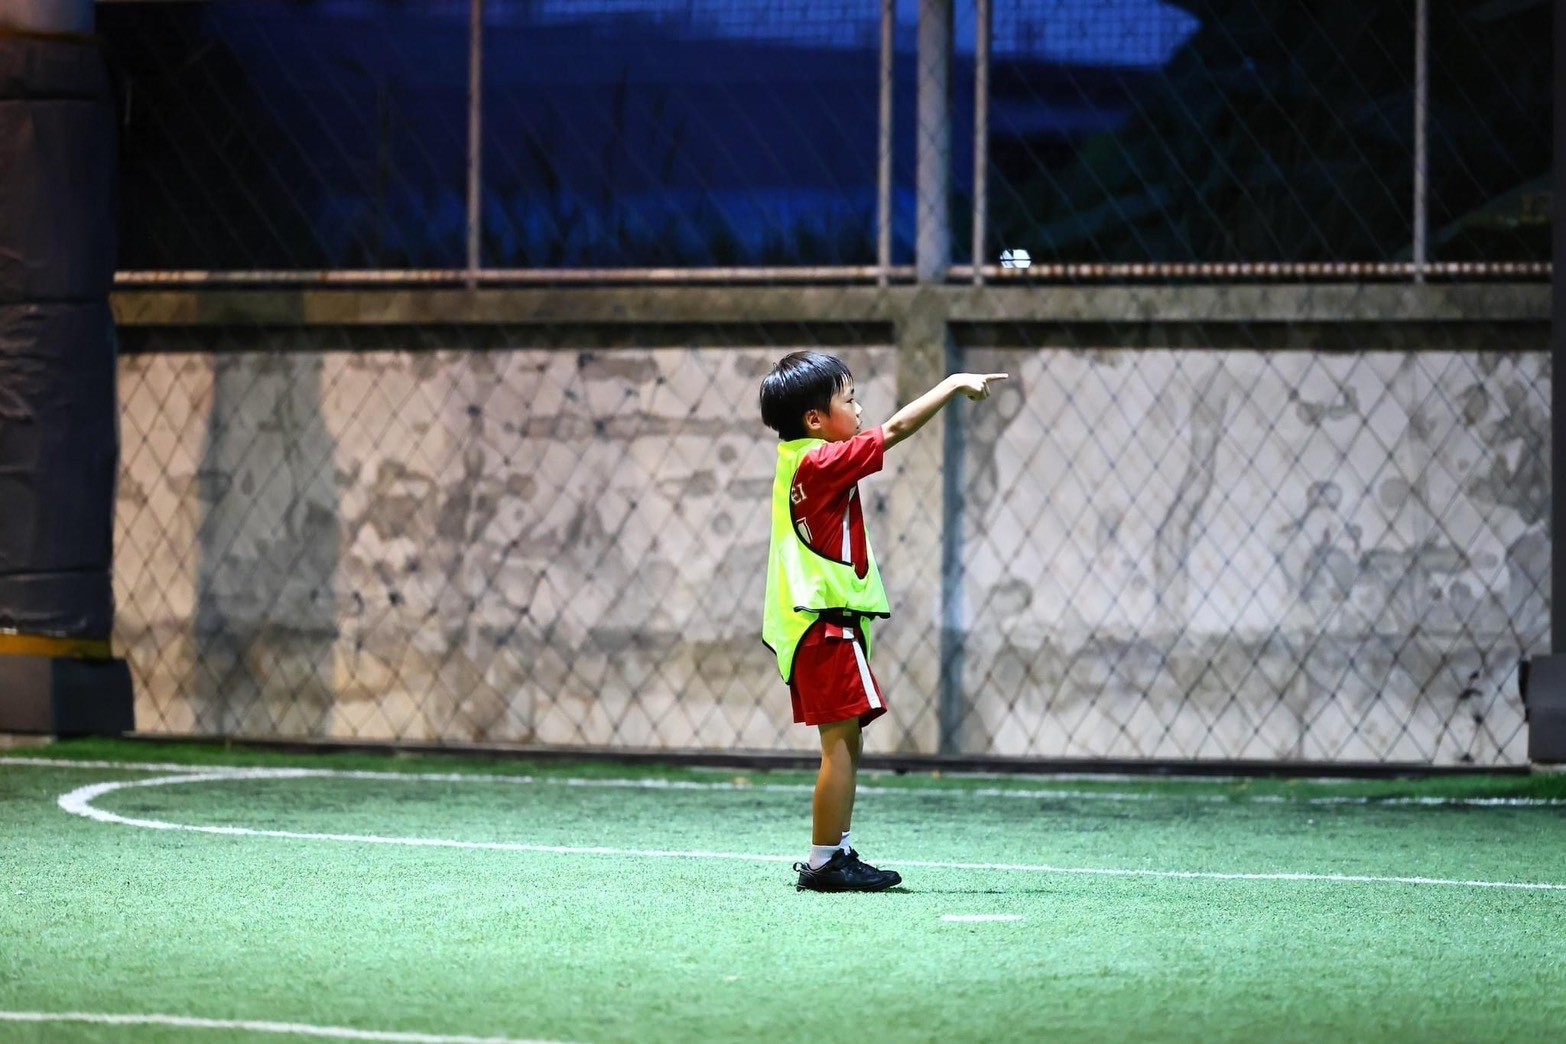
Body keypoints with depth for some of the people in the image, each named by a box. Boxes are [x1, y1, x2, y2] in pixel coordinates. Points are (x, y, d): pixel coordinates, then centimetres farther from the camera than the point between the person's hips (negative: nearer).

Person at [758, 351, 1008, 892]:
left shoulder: (798, 463, 12)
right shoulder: (823, 463, -16)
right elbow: (895, 430, -16)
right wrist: (953, 384, -10)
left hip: (810, 622, 11)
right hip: (829, 623, -11)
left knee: (844, 741, 14)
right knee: (841, 739, -10)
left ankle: (837, 855, 17)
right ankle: (825, 861, -11)